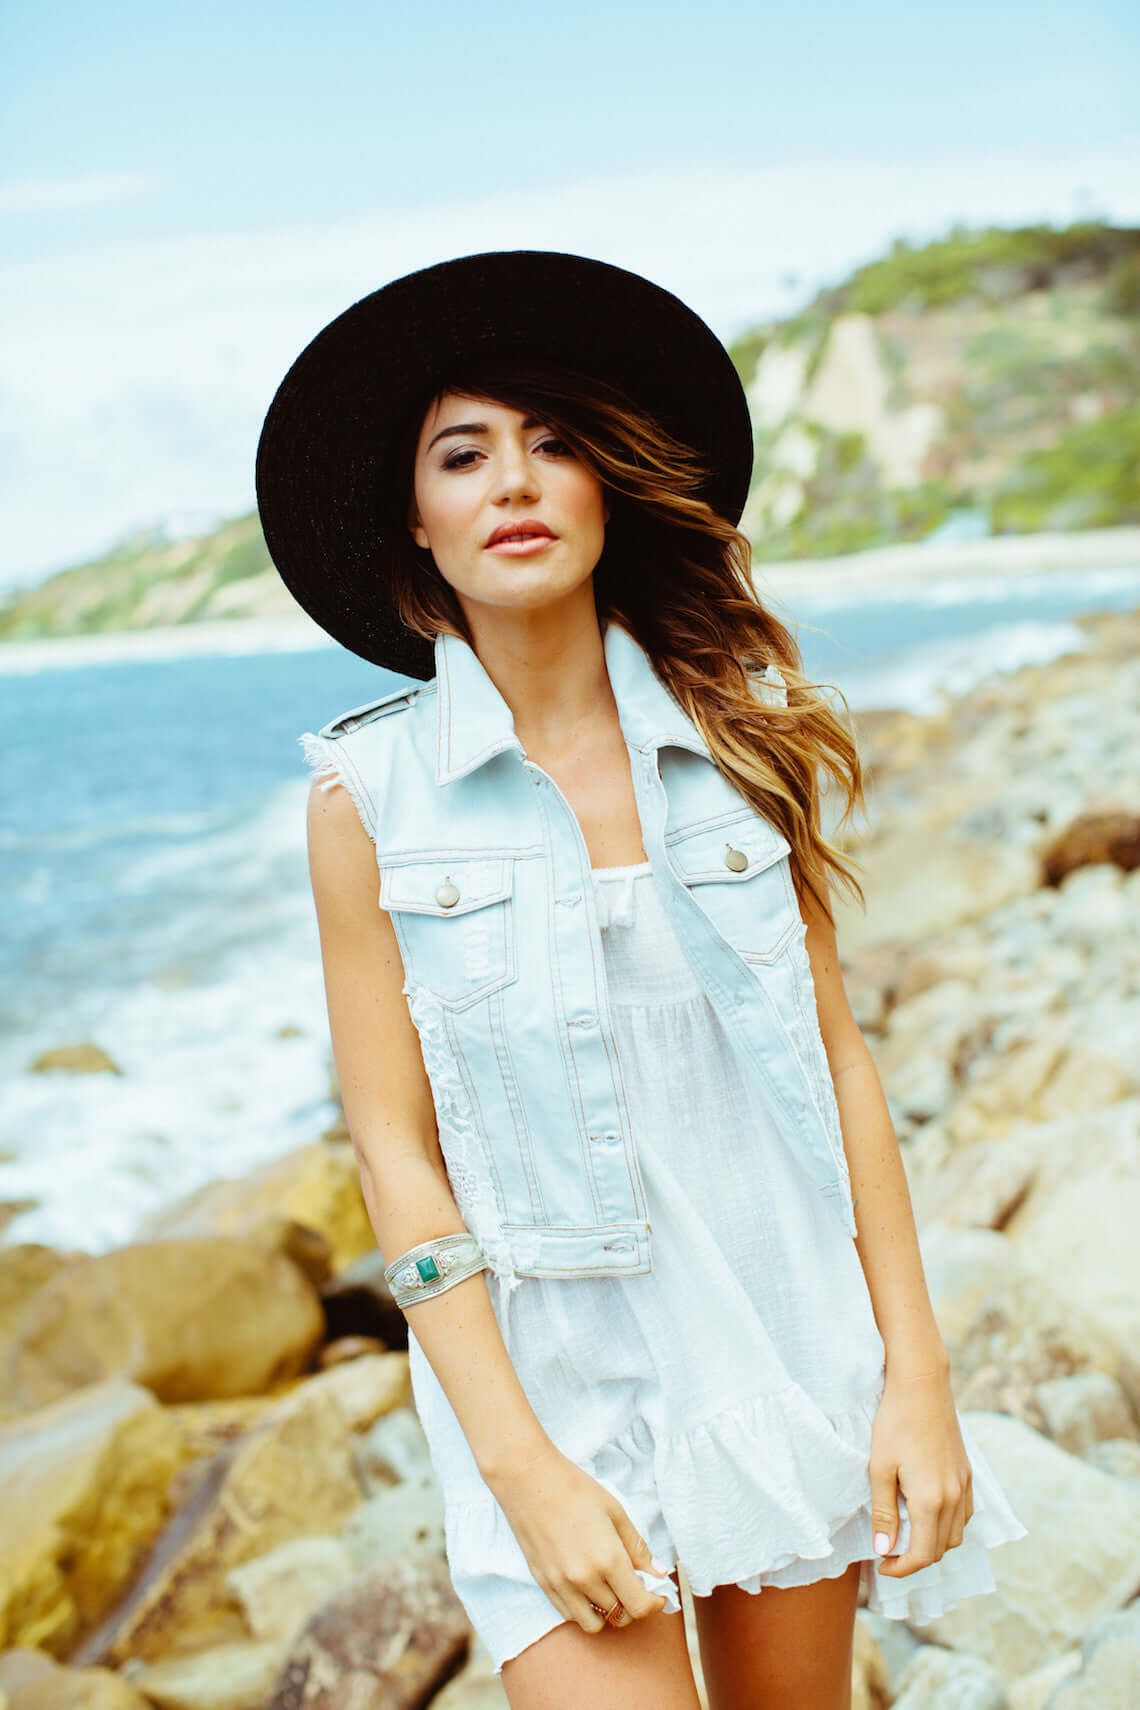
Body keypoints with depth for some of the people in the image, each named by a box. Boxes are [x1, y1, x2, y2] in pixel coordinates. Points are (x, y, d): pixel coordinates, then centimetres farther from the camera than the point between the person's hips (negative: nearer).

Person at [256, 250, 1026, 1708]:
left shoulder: (739, 736, -3)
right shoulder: (370, 793, -8)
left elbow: (837, 1054, 1)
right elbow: (397, 1153, -7)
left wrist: (915, 1369, -1)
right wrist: (527, 1471, -12)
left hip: (789, 1354, 2)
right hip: (548, 1377, -2)